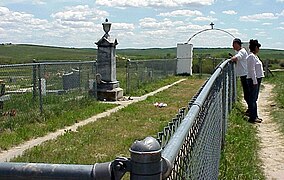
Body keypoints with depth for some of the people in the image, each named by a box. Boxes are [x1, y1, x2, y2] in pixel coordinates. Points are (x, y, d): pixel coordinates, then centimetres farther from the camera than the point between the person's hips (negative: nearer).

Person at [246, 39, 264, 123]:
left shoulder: (255, 56, 15)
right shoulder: (251, 56, -16)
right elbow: (252, 70, -20)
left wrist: (257, 81, 19)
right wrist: (255, 81, -21)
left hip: (257, 79, 10)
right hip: (253, 80, -10)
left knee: (254, 99, 14)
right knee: (252, 99, -5)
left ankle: (255, 116, 21)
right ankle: (252, 118, 0)